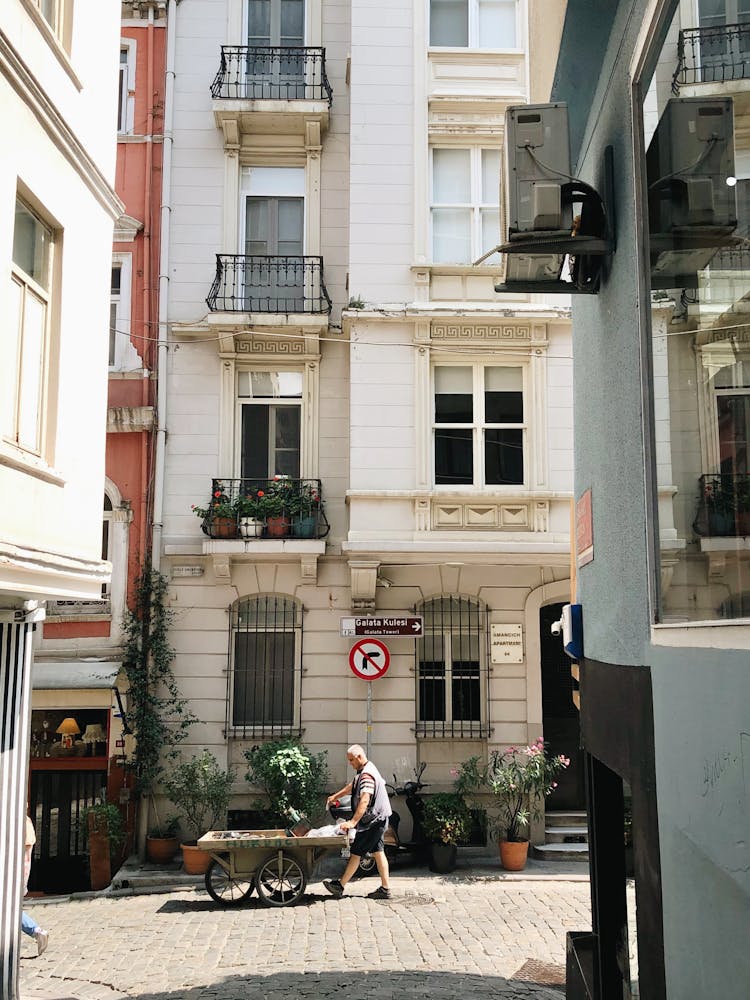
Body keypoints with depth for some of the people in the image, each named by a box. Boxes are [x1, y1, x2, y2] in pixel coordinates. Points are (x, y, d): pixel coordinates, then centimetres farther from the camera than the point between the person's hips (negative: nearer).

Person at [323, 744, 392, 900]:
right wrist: (335, 796, 30)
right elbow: (352, 786, 29)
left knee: (356, 852, -2)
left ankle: (340, 886, 5)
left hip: (372, 821, -10)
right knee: (377, 852, 10)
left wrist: (353, 822, -38)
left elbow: (364, 801, -33)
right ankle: (385, 888, 12)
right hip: (378, 819, 10)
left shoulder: (367, 774, -22)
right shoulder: (363, 771, 12)